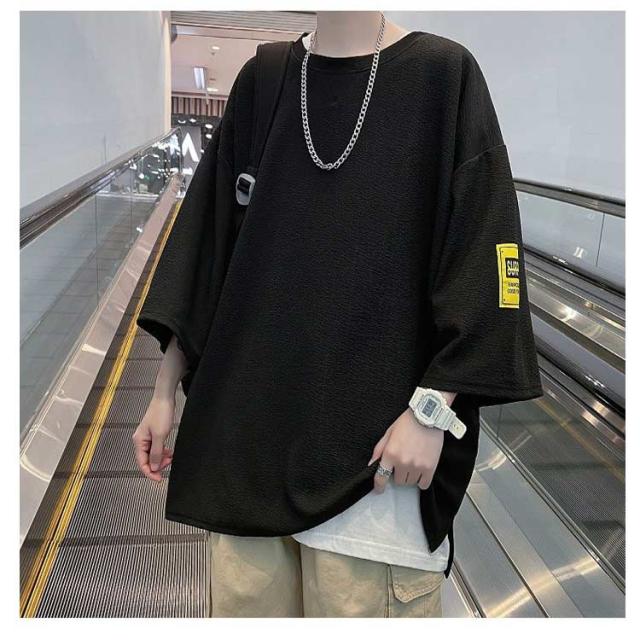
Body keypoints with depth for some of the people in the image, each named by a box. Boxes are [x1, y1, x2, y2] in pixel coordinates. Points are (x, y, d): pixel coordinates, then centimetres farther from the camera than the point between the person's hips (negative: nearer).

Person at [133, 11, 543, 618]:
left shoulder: (443, 75, -3)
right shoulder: (261, 80, 8)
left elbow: (485, 250, -7)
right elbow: (204, 237, 9)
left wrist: (433, 410, -14)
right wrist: (166, 391, 8)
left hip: (375, 437, -3)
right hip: (249, 419, 4)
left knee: (360, 600, 8)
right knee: (245, 598, 14)